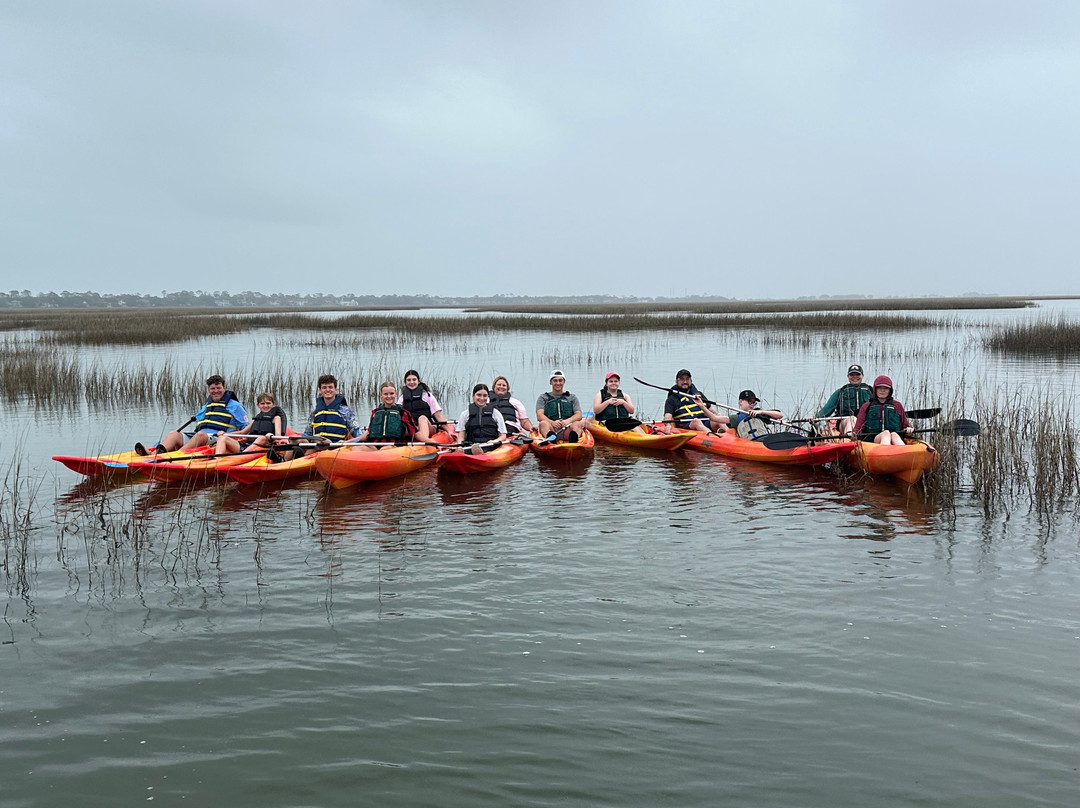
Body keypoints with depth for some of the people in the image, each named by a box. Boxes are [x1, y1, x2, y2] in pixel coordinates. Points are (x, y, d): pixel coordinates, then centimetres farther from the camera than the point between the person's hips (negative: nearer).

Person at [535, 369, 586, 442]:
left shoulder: (572, 397, 24)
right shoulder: (543, 397, 21)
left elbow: (578, 415, 10)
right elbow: (539, 415, 5)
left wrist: (568, 421, -15)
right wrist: (552, 422, -17)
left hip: (567, 429, 1)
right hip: (551, 428, -1)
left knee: (577, 424, -31)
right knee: (543, 423, -33)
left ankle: (573, 441, -66)